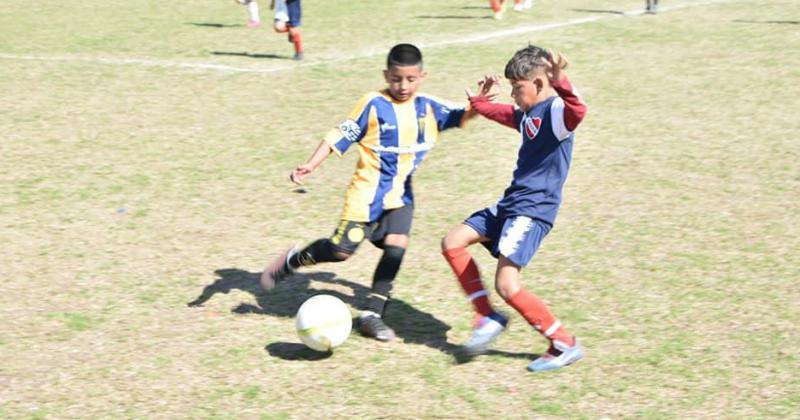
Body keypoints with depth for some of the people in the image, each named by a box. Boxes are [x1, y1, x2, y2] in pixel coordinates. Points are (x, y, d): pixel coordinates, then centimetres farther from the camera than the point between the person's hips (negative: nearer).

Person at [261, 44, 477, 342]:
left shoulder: (428, 108, 1)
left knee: (396, 245, -13)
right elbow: (340, 136, -11)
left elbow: (460, 116, -4)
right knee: (341, 250, -5)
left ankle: (372, 314, 0)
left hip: (400, 194, 4)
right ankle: (291, 261, 24)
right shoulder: (373, 105, -11)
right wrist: (311, 165, -20)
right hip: (367, 191, -4)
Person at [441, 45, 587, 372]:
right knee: (452, 243, 11)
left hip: (533, 211, -10)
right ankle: (488, 317, 14)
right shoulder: (527, 115, 15)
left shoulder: (556, 111, -15)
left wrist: (560, 82, -53)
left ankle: (565, 345, -1)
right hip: (510, 204, 10)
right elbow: (500, 114, 39)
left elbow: (578, 111, -41)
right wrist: (480, 101, 30)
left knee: (507, 286, -16)